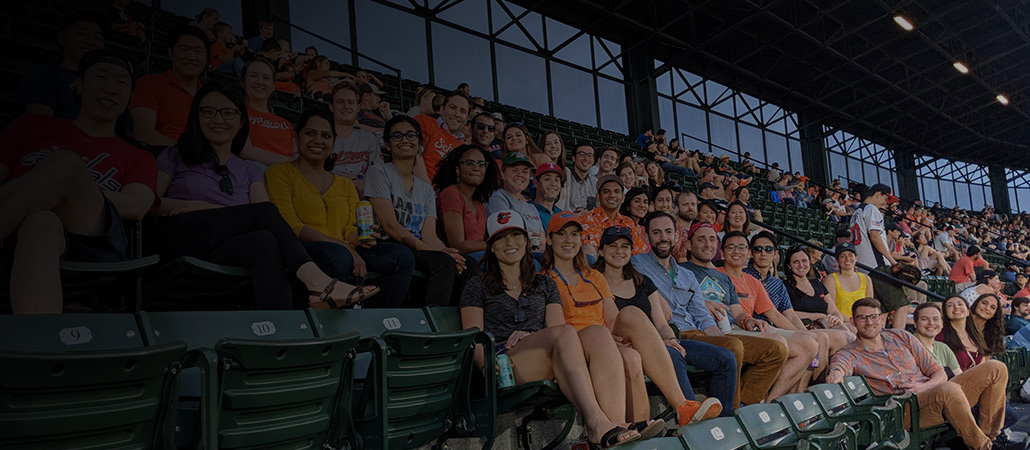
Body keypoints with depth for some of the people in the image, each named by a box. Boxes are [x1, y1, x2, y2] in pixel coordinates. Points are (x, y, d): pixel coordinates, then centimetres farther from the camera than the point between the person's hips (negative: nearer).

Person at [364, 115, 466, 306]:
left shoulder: (426, 189, 21)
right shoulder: (379, 173, 4)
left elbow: (429, 235, 7)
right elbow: (390, 225, -9)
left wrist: (446, 252, -18)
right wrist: (433, 251, -20)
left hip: (421, 253, 5)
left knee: (464, 263, -23)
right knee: (443, 261, -31)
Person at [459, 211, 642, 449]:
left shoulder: (544, 284, 26)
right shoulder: (478, 285, 15)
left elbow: (555, 329, 13)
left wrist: (530, 337, -9)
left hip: (550, 366, 4)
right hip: (505, 363, -4)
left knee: (598, 334, -29)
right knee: (566, 332, -34)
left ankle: (617, 421, -47)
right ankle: (596, 423, -47)